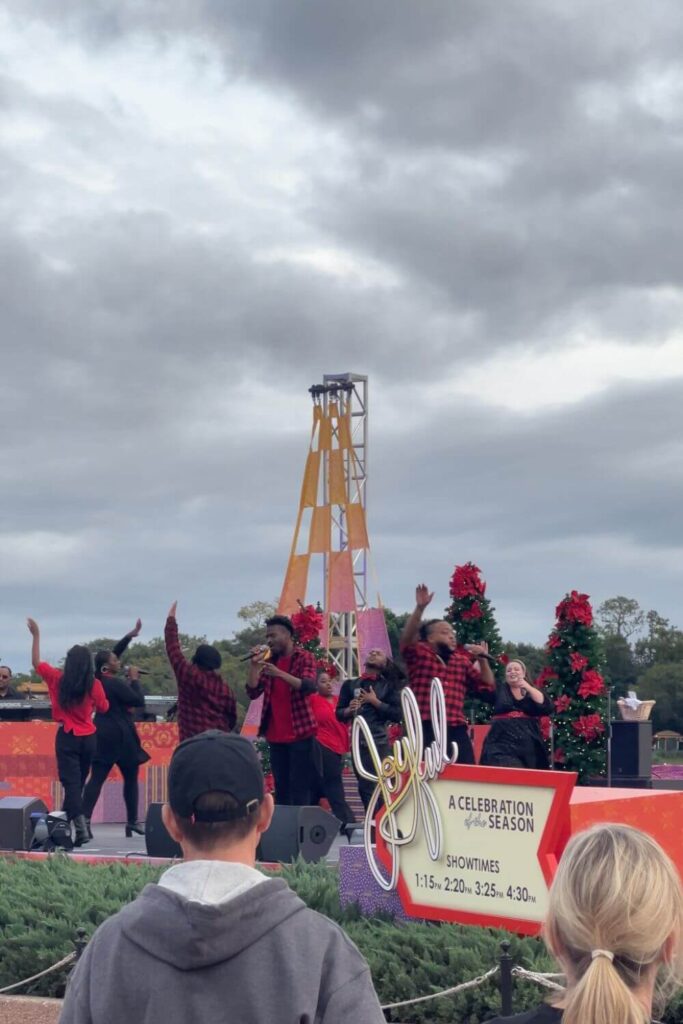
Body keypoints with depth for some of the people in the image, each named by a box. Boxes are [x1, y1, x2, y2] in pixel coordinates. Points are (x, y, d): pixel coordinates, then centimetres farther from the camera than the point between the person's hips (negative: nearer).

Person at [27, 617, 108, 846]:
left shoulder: (58, 678, -7)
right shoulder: (95, 684, -7)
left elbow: (36, 662, 7)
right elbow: (103, 708, 7)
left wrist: (36, 635, 12)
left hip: (67, 737, -2)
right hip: (88, 738, 2)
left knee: (71, 783, -5)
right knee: (78, 783, 17)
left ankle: (82, 829, -20)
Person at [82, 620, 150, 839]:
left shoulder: (99, 679, 6)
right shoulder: (115, 683, -17)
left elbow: (114, 652, 18)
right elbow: (139, 701, -13)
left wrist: (131, 635, 18)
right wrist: (134, 679, -3)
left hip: (103, 734, 7)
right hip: (119, 735, -7)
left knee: (97, 778, 0)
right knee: (131, 778, 7)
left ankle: (85, 819, -13)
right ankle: (132, 822, 10)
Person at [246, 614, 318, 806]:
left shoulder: (304, 657, -3)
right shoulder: (270, 660, 13)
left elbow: (309, 686, -20)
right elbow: (253, 693, 8)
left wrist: (280, 673, -32)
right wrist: (254, 665, -6)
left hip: (299, 732, -5)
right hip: (275, 735, 5)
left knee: (299, 788, -7)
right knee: (281, 789, 7)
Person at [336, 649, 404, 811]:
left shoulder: (389, 686, 7)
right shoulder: (350, 685, 14)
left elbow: (398, 714, -3)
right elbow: (339, 713, 13)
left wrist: (376, 702, -8)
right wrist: (349, 710, -8)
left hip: (379, 743, -3)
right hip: (358, 742, 3)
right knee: (365, 787, 4)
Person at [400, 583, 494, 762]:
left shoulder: (462, 661, 21)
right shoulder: (419, 655, 5)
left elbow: (487, 686, 20)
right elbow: (407, 637, -16)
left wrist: (482, 659, 5)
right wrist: (420, 608, -28)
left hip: (457, 731, 5)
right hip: (426, 730, -5)